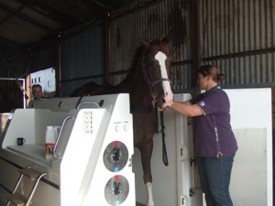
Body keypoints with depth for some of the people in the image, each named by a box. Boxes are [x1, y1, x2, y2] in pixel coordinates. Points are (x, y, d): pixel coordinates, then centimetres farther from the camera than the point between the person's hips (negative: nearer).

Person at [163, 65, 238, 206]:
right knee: (208, 191, 15)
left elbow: (191, 111, -24)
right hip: (204, 151, 10)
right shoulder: (204, 97, 16)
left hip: (219, 152, -10)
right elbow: (186, 105, 8)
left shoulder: (218, 96, -17)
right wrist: (169, 102, -4)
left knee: (219, 192, -3)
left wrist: (170, 103, -16)